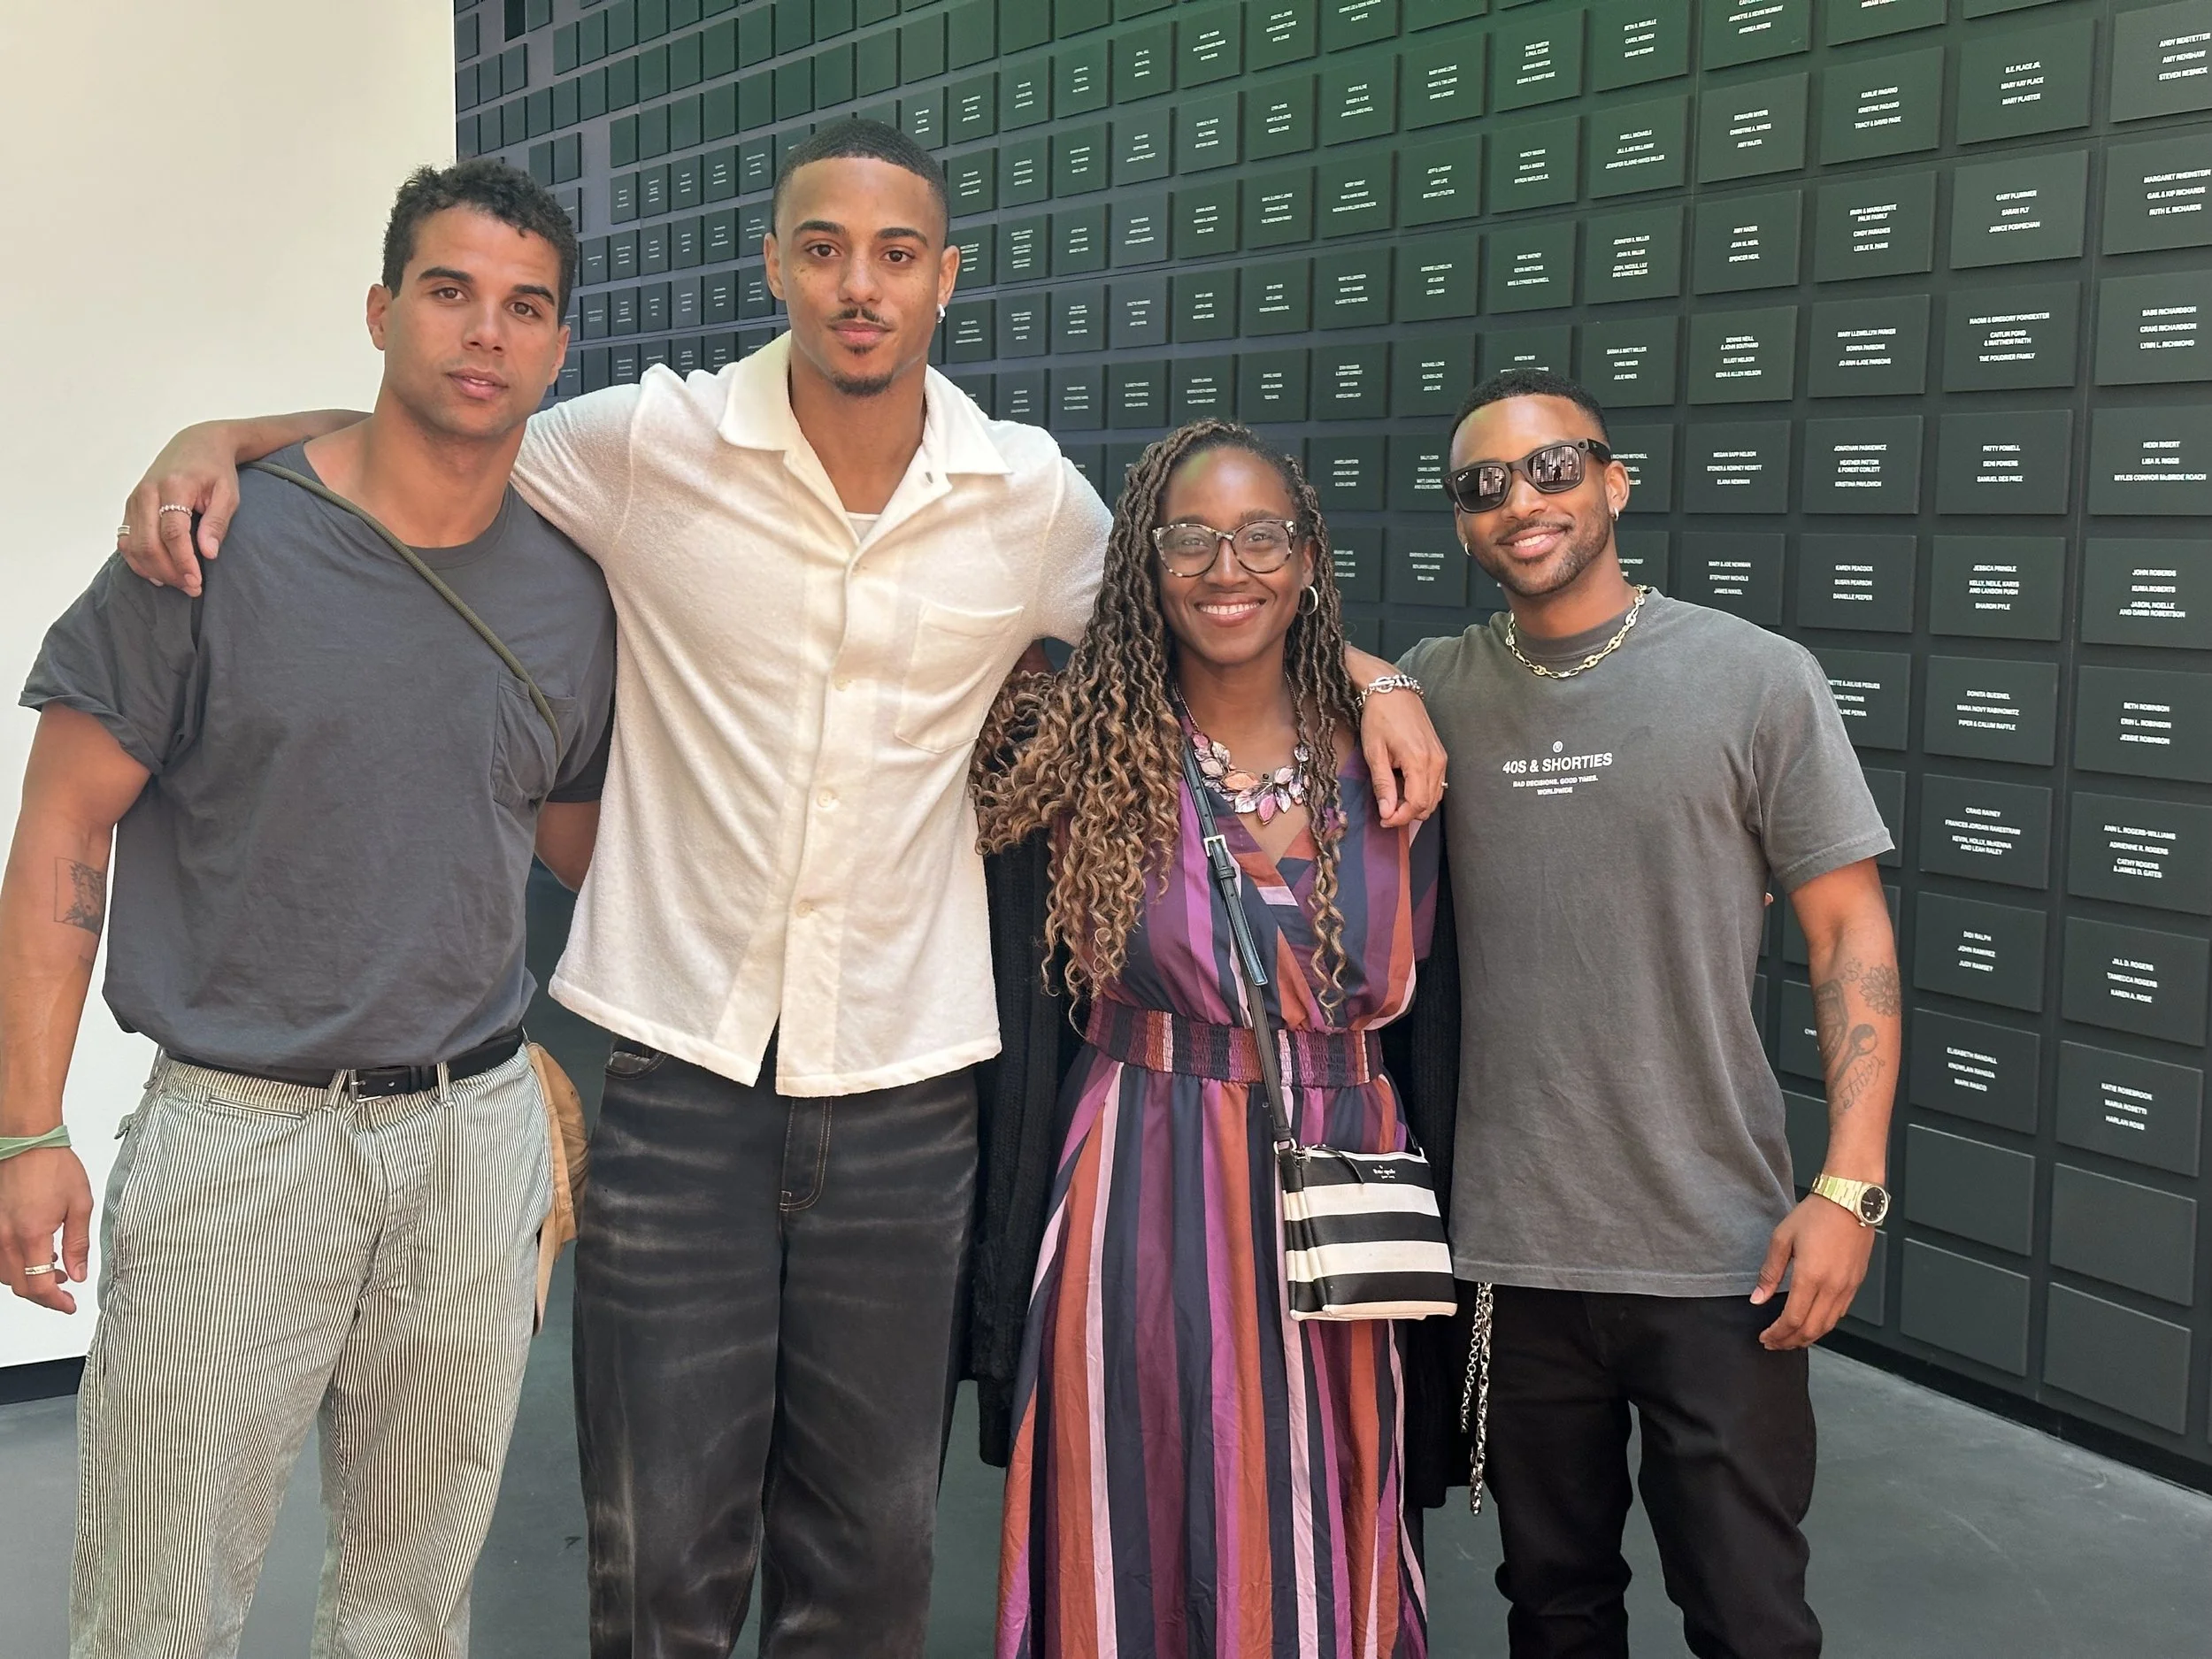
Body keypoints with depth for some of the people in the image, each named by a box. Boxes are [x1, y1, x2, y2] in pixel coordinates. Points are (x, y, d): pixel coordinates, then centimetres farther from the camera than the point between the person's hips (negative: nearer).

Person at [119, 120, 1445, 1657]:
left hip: (905, 1085, 2)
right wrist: (218, 438, -7)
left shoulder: (1033, 497, 1)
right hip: (678, 1072, -1)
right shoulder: (651, 445, -4)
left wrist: (1370, 677, 3)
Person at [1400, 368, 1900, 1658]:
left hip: (1720, 1258, -2)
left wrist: (1850, 1185, -12)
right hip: (1511, 1248, 3)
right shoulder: (1437, 692, 1)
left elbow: (1850, 933, -5)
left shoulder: (1761, 680, -5)